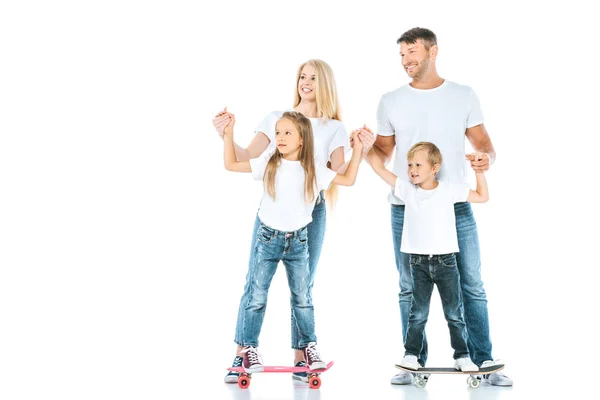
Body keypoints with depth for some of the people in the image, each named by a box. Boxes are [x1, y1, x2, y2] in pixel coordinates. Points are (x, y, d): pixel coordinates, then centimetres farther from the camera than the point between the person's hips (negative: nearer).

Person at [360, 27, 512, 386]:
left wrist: (487, 158, -15)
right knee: (411, 289, 5)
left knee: (472, 286, 0)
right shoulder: (391, 102, 8)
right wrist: (366, 146, -9)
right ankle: (415, 363, 14)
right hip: (406, 209, 1)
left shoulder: (464, 96, 6)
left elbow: (483, 143, 7)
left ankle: (484, 362, 8)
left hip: (456, 207, -1)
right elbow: (384, 155, 12)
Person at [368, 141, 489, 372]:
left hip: (445, 260, -1)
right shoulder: (407, 190, 3)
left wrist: (478, 169, -2)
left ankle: (462, 356, 13)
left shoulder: (449, 190, 0)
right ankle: (411, 354, 14)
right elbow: (379, 168, 3)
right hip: (418, 262, 1)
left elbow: (483, 197, 6)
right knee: (418, 313, 5)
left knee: (454, 313, 5)